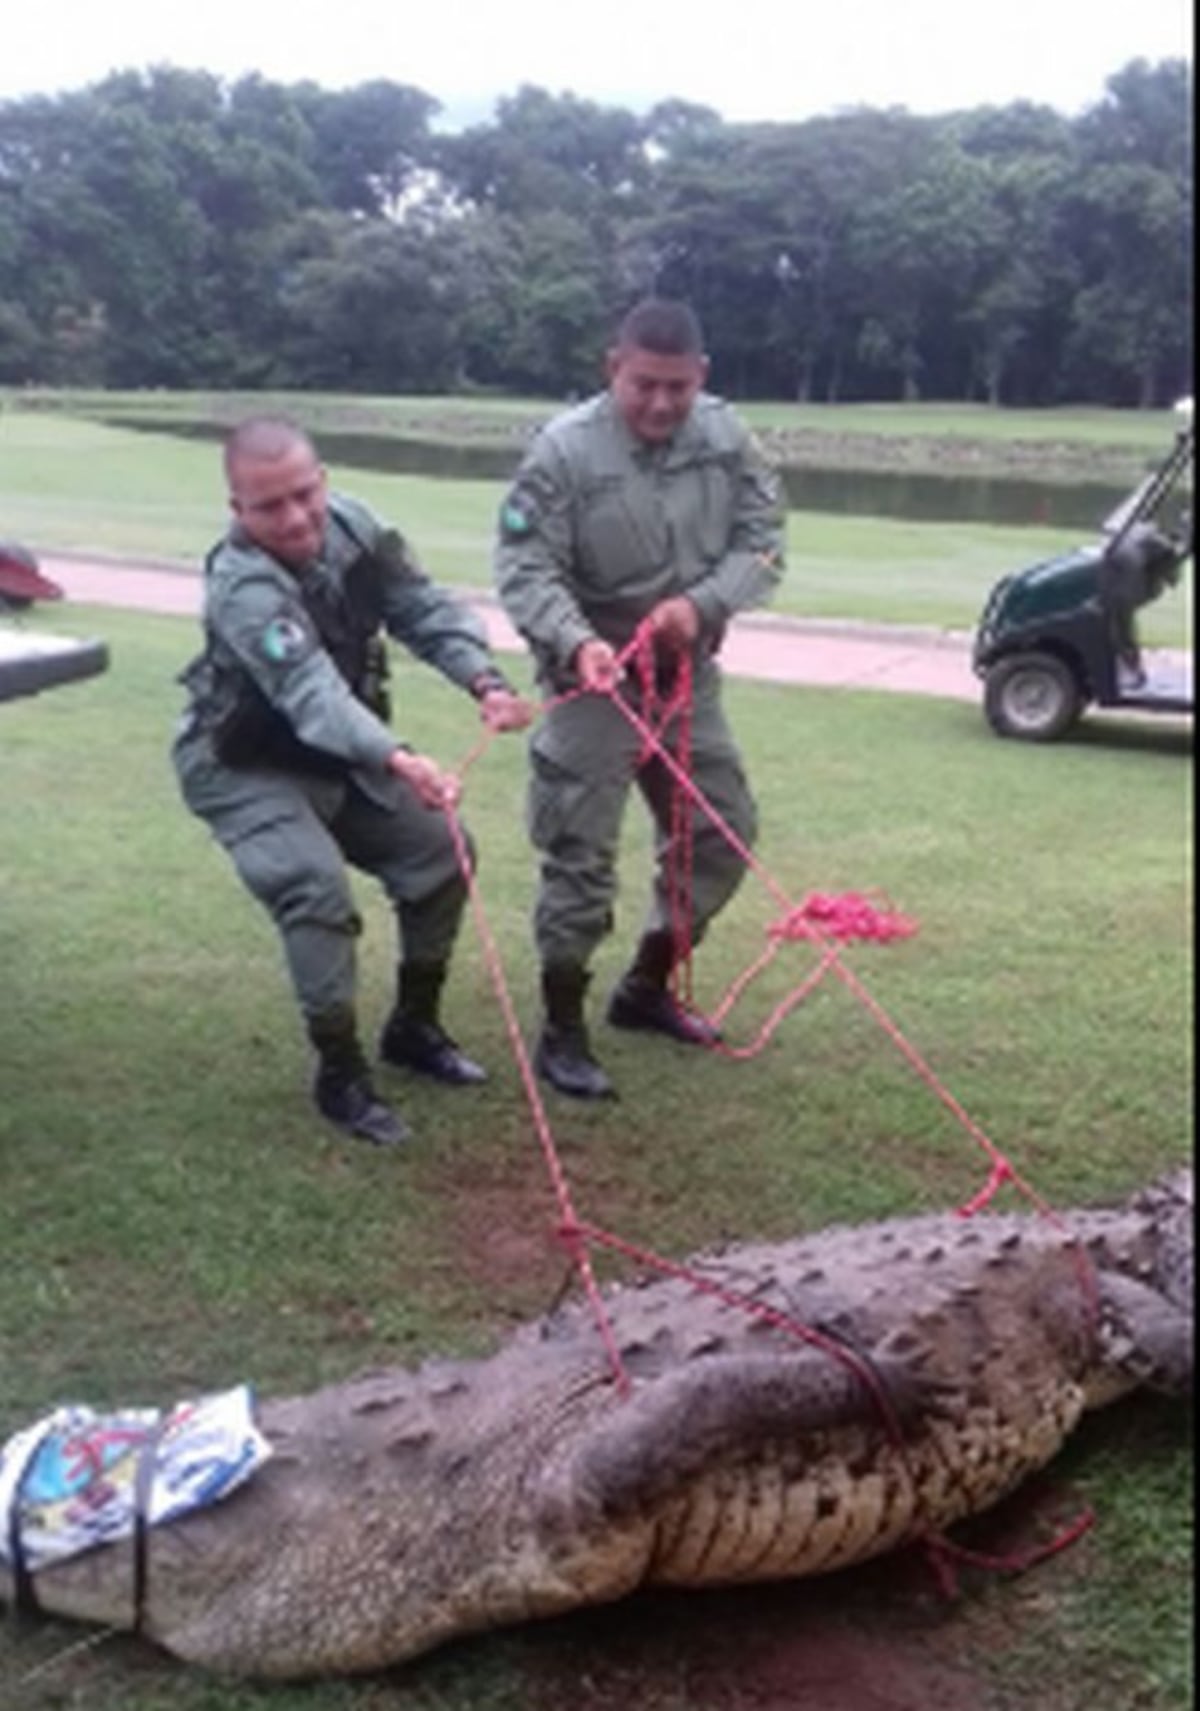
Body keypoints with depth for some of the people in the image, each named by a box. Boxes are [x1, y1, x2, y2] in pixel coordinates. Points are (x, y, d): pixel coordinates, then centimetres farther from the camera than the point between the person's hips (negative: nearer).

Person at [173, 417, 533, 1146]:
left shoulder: (350, 523, -15)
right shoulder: (243, 588, -36)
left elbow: (424, 607, -16)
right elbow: (311, 691, -50)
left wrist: (486, 681, -35)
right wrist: (398, 760, -66)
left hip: (337, 752, 7)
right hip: (245, 767, -7)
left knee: (442, 851, 5)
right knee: (318, 889, -25)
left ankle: (414, 1028, 22)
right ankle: (341, 1076, -8)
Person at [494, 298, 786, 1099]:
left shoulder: (726, 436, -4)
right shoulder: (565, 448, -17)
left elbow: (763, 539, -2)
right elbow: (527, 571, -18)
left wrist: (704, 602, -20)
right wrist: (576, 643, -36)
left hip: (688, 676, 6)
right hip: (596, 681, -6)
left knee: (723, 831, 14)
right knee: (581, 856, -5)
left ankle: (647, 988, 33)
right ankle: (562, 1032, 10)